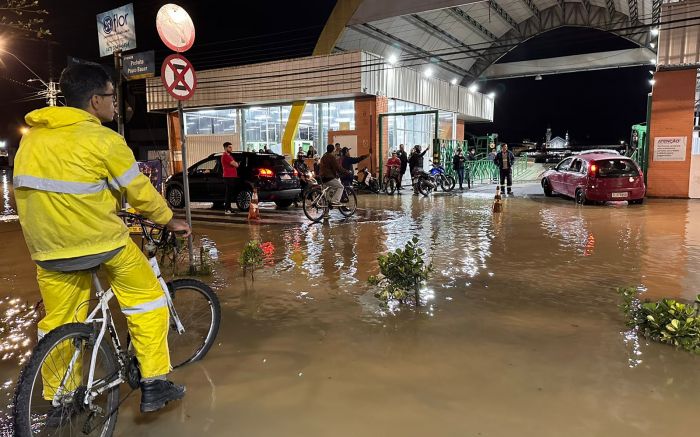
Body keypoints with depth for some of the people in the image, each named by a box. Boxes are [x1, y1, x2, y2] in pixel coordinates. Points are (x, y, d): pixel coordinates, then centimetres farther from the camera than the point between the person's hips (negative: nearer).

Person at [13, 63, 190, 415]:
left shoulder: (32, 135, 11)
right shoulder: (103, 139, -12)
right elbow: (140, 192, -8)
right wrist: (169, 220, 7)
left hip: (47, 247, 7)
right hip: (98, 240, -7)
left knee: (57, 322, 18)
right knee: (147, 298, 9)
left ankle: (57, 401, 31)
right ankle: (154, 385, 11)